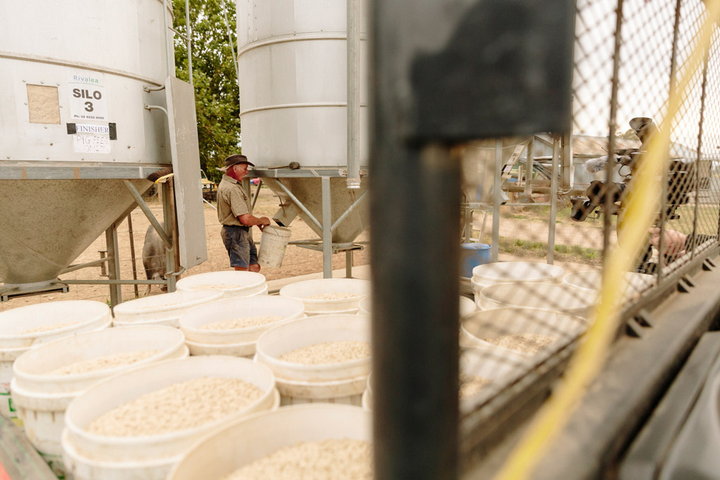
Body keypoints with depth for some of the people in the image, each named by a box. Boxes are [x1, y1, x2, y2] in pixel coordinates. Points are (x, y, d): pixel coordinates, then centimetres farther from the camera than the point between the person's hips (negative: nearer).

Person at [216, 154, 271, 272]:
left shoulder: (227, 183, 14)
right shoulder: (232, 189, -22)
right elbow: (245, 219, -26)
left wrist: (258, 222, 10)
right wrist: (261, 221, -8)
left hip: (244, 232, 10)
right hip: (236, 233, -10)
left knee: (254, 267, 13)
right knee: (242, 270, -5)